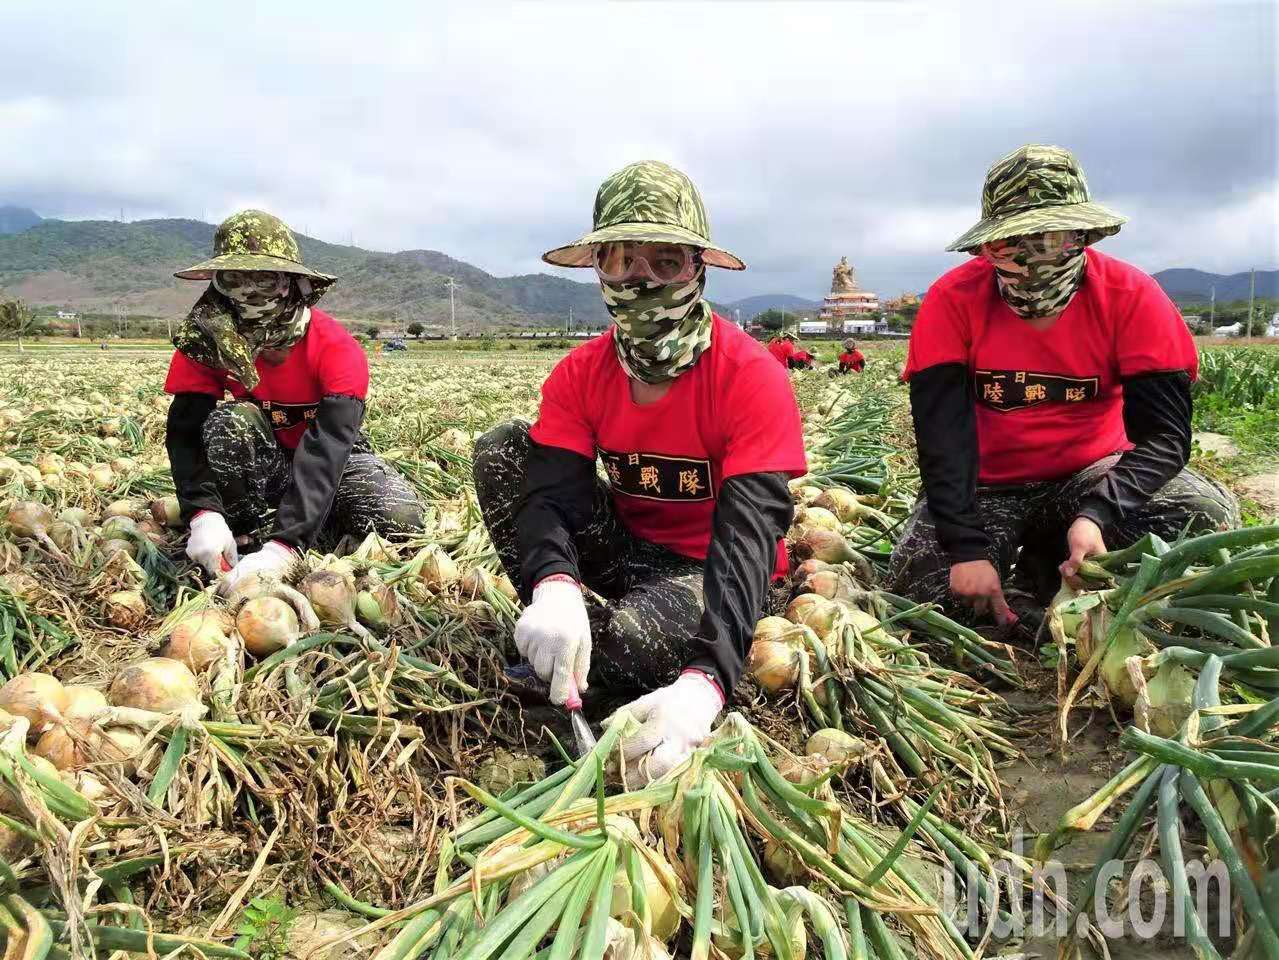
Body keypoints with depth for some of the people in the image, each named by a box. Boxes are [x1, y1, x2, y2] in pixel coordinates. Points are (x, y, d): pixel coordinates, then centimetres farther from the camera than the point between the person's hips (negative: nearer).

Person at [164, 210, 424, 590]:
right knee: (229, 423, -31)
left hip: (333, 459, -1)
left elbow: (328, 444, -40)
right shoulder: (207, 340, -16)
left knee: (400, 519, -29)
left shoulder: (337, 348, -28)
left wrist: (284, 545, -52)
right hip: (261, 463, 1)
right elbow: (185, 430, -22)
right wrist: (204, 513, -42)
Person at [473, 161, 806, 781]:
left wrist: (706, 681, -50)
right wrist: (555, 587, -46)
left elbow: (748, 531, -34)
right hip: (631, 547, 4)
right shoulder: (580, 374, -8)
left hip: (709, 570, -4)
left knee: (632, 643, -37)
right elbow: (552, 492, -20)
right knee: (500, 449, -14)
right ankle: (557, 633, -8)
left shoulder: (752, 377, -23)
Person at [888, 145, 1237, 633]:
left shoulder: (1130, 296, -14)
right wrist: (968, 548, -33)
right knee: (919, 588, -24)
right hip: (986, 486, -1)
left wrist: (1097, 514, -39)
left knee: (1209, 516, -24)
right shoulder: (953, 300, -15)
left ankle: (1044, 572, 0)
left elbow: (1164, 433, -19)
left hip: (1092, 474, 1)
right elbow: (942, 433, -21)